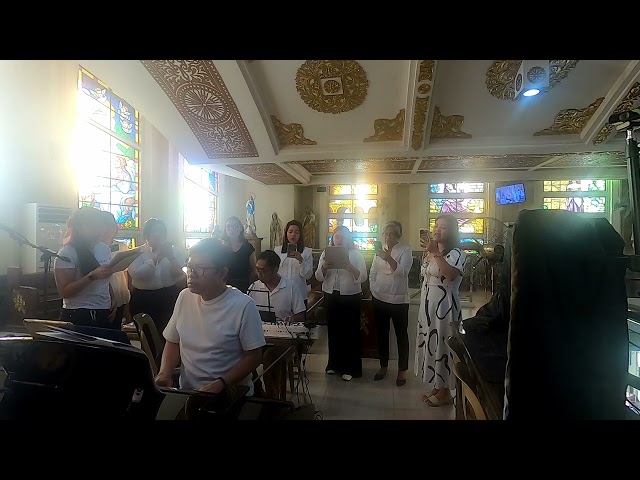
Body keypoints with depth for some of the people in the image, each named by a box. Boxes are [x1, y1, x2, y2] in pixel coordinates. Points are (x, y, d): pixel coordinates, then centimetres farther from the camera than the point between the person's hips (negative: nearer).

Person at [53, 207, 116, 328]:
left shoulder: (105, 249, 8)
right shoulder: (67, 253, -11)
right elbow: (64, 292, -16)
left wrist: (113, 300, 6)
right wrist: (92, 276, -26)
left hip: (105, 314, 6)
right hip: (79, 316, -6)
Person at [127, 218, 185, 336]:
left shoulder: (174, 251, 5)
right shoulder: (138, 253, 1)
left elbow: (179, 275, -7)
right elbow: (135, 274, -17)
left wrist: (170, 256, -19)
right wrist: (155, 258, -20)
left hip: (169, 298, 1)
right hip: (143, 300, -1)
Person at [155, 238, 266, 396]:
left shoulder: (243, 306, -13)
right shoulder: (184, 297, 3)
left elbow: (253, 356, -9)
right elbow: (173, 342, 13)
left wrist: (220, 384, -18)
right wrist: (165, 372, -4)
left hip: (231, 395, -4)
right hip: (187, 391, 4)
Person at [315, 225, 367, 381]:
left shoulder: (356, 254, 0)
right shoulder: (326, 254, 8)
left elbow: (363, 277, -8)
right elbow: (319, 277, 3)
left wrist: (349, 267, -25)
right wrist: (324, 268, -18)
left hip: (351, 297, -3)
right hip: (331, 296, 3)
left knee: (350, 331, 1)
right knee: (333, 329, 8)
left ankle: (350, 368, 12)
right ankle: (334, 363, 25)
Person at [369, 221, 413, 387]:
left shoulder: (405, 250, -7)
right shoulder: (380, 251, 8)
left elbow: (402, 271, -22)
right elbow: (372, 274, 12)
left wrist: (388, 258, -34)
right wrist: (374, 290, 1)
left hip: (398, 300, -5)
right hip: (379, 299, 5)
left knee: (401, 335, 6)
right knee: (381, 333, 15)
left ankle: (402, 370, 20)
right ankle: (383, 366, 30)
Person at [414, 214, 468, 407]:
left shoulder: (456, 253, -13)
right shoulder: (431, 252, 13)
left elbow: (451, 275, -34)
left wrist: (435, 253, -35)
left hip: (444, 307, -8)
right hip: (428, 306, 8)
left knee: (442, 346, 1)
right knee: (431, 344, 15)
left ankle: (445, 393, 18)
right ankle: (437, 387, 30)